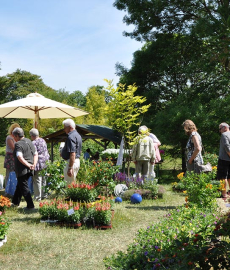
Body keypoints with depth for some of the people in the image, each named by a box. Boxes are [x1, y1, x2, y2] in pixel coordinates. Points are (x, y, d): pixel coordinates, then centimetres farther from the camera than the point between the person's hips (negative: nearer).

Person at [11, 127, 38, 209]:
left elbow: (20, 157, -27)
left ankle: (30, 205, -3)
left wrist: (28, 165, -24)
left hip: (22, 170, -8)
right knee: (19, 186, 21)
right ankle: (15, 202, 32)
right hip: (29, 170, 8)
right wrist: (34, 164, 0)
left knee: (24, 187, -1)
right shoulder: (29, 142, 11)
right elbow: (35, 154, 10)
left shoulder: (18, 144, -14)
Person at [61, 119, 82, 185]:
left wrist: (70, 168, -26)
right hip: (77, 160, 11)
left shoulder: (71, 137, -17)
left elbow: (72, 154, -24)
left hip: (72, 162, -11)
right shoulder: (78, 135, 15)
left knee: (69, 184, -6)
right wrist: (63, 153, 22)